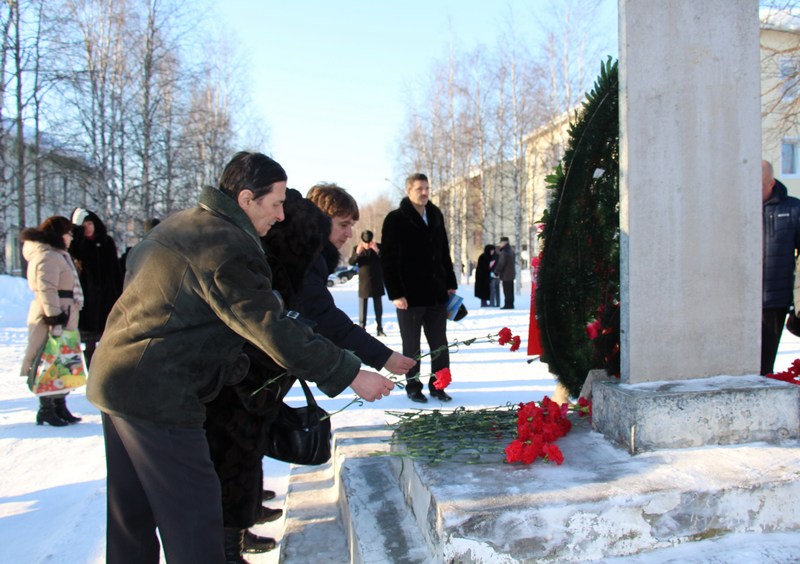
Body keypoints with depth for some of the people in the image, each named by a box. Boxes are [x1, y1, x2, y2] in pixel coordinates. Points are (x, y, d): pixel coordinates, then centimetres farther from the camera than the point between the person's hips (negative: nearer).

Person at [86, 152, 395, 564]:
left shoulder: (178, 224, 10)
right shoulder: (228, 248, -20)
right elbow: (277, 334, -24)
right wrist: (350, 375, -17)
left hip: (113, 380, 10)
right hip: (156, 396, -10)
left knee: (133, 511, 20)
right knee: (192, 513, 0)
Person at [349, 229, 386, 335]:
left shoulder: (379, 247, -2)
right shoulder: (357, 248, -2)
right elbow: (351, 262, -10)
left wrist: (377, 251, -26)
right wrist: (357, 253, -28)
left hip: (377, 283, 1)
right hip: (363, 283, -1)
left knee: (378, 307, 7)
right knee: (362, 307, 0)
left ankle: (380, 329, 13)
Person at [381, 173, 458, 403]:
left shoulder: (436, 216, 11)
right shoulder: (396, 219, -6)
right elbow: (388, 259, -9)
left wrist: (451, 284, 11)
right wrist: (395, 293, -15)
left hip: (437, 294, 5)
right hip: (410, 296, -5)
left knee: (439, 344, 10)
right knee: (411, 346, 8)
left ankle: (438, 385, 22)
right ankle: (413, 387, 21)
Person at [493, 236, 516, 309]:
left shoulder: (504, 252, -18)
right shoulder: (511, 250, 13)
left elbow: (501, 263, -19)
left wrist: (496, 272, -9)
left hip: (505, 274, -10)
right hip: (511, 274, 10)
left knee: (507, 291, -5)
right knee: (510, 290, 14)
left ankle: (508, 304, -4)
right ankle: (510, 304, 19)